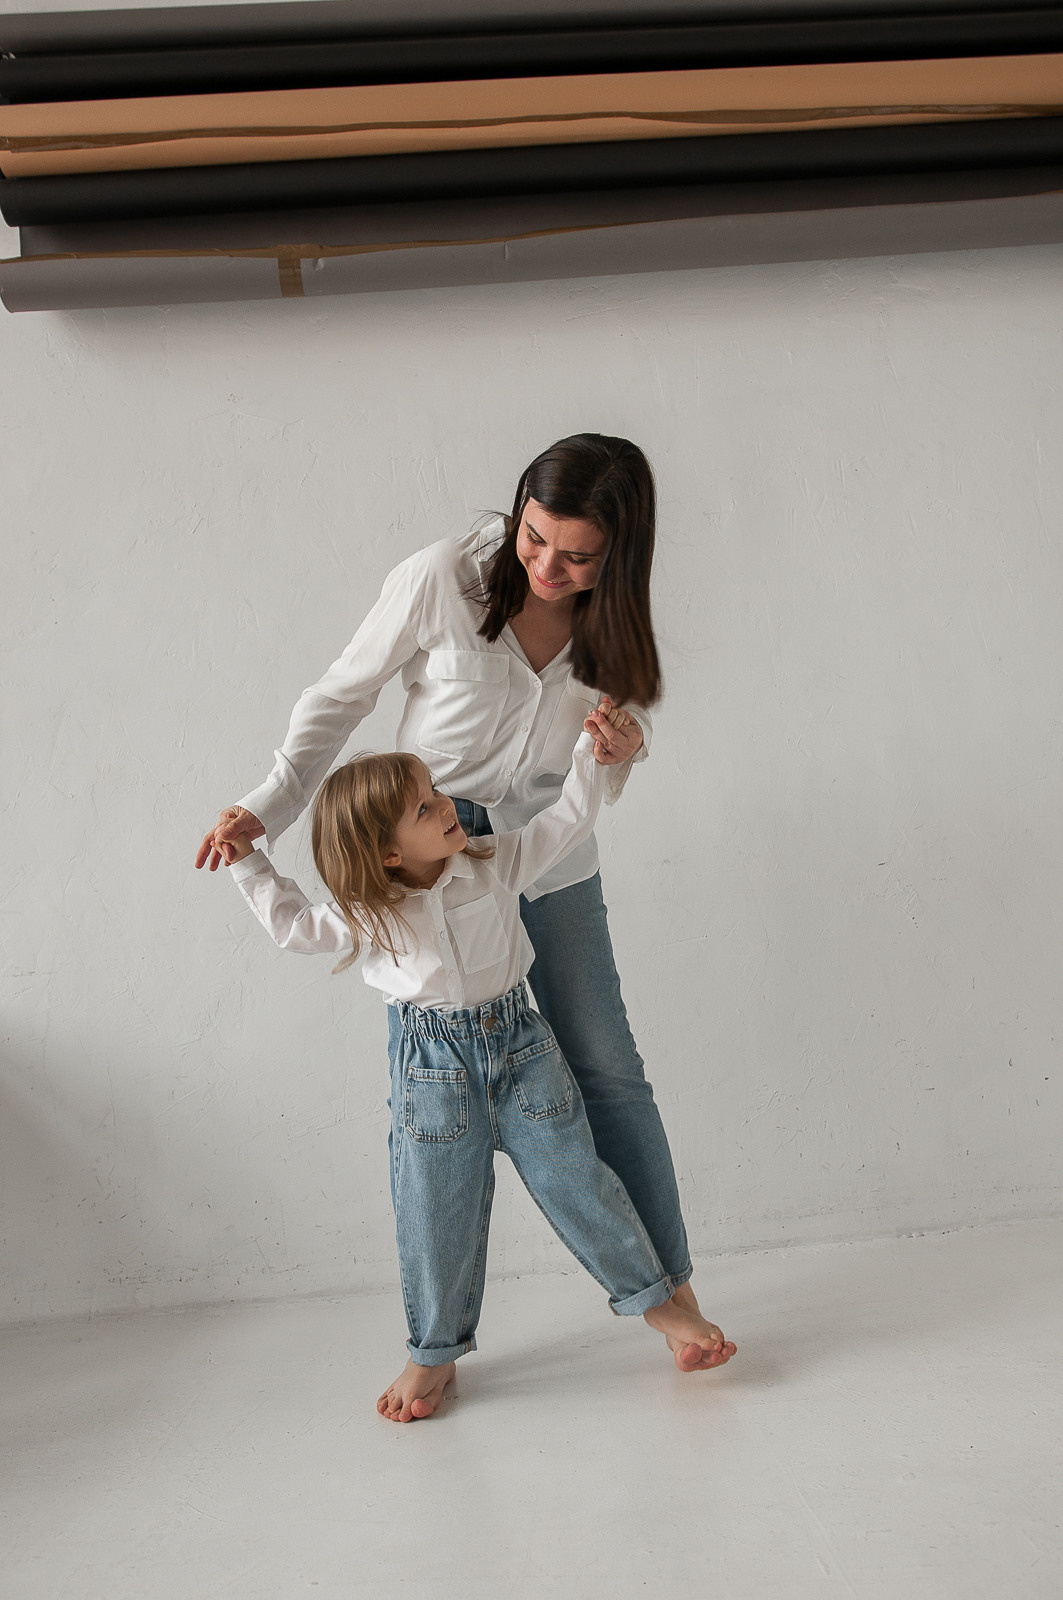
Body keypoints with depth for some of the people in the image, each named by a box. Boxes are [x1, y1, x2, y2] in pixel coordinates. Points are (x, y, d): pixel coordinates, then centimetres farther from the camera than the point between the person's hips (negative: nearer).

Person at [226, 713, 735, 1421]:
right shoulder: (366, 916, -7)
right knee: (438, 1210, 5)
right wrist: (248, 863, -3)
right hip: (432, 1061, 0)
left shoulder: (497, 863, -6)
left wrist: (590, 751, -9)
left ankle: (656, 1298, 22)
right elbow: (294, 924, 4)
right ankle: (437, 1352, 23)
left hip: (516, 1040, 0)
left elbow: (568, 819, 0)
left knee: (572, 1177, 4)